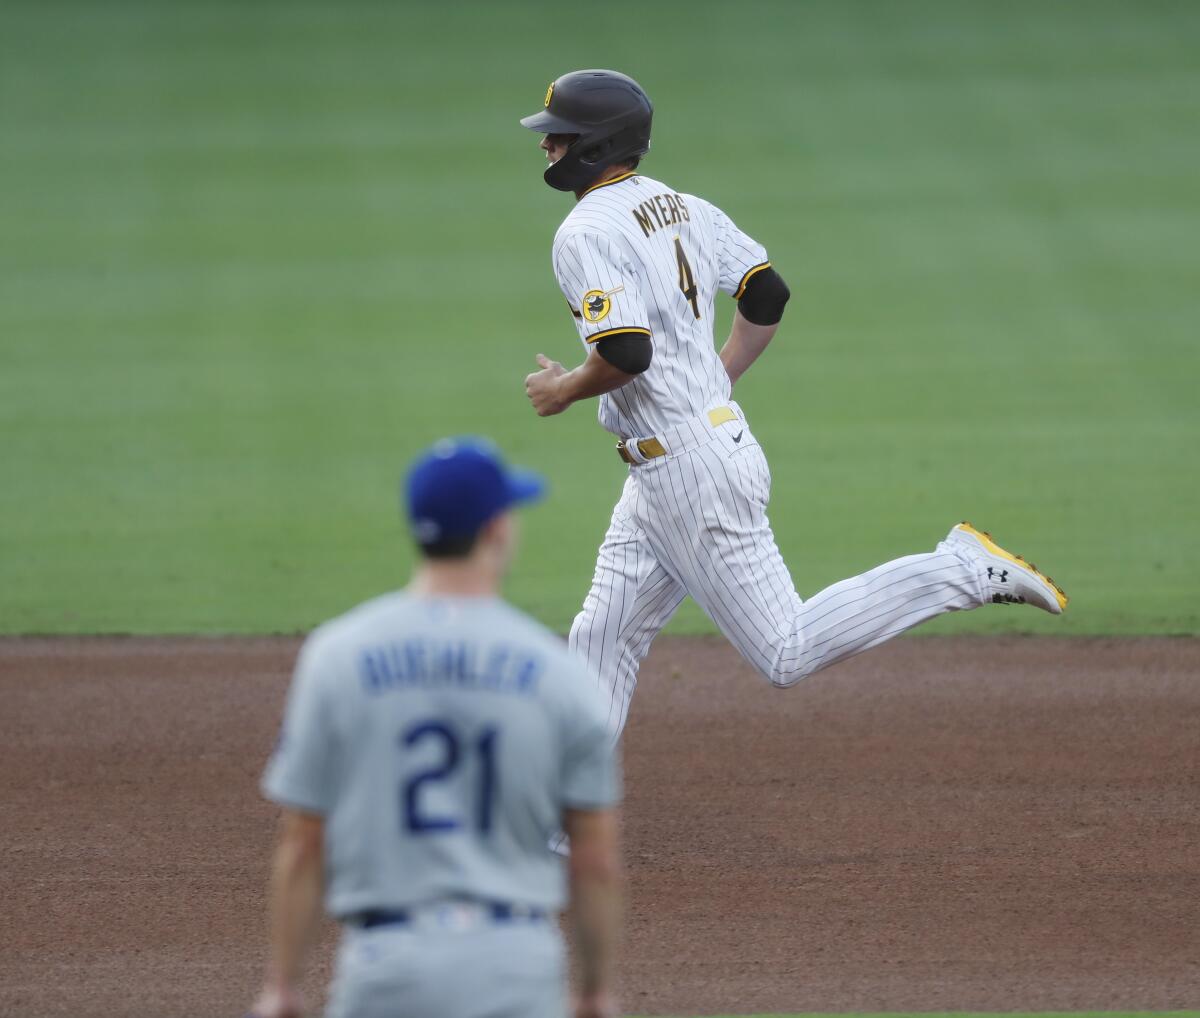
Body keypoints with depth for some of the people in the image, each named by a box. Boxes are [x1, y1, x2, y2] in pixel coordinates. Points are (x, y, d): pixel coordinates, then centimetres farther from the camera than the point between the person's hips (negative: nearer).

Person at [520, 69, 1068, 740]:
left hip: (691, 472, -10)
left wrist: (565, 390, -8)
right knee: (604, 636, 12)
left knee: (785, 651, -4)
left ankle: (968, 570, -6)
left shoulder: (587, 233, -17)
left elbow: (626, 352, -27)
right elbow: (769, 295, 13)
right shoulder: (683, 206, 11)